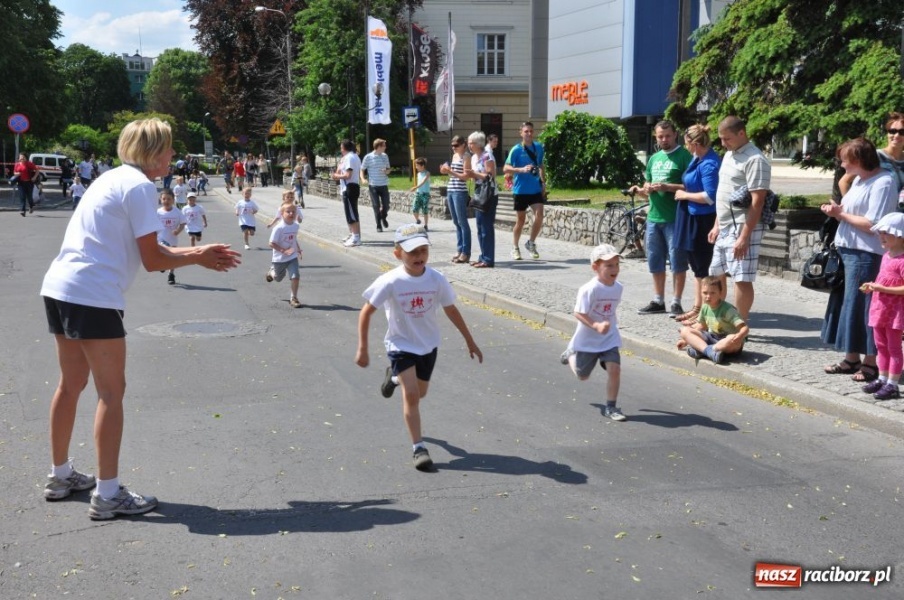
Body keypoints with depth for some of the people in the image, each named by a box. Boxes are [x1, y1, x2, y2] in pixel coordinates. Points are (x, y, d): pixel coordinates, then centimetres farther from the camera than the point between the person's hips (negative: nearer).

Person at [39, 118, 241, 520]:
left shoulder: (115, 179, 19)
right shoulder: (139, 186, -10)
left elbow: (141, 249, 19)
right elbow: (153, 260, -11)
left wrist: (197, 251, 16)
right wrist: (198, 257, 4)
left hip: (59, 288, 10)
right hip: (93, 297, -10)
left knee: (72, 383, 20)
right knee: (111, 392, -3)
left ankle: (60, 475, 32)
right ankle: (108, 494, 2)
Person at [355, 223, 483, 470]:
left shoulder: (437, 279, -16)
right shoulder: (390, 282, -24)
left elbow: (451, 311, -1)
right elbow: (366, 312, -15)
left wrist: (470, 341, 5)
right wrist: (362, 348, -15)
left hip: (428, 344, 4)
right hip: (401, 345, -4)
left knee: (420, 393, 19)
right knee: (411, 395, -13)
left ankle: (395, 376, 52)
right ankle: (419, 448, 0)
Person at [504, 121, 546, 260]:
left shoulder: (538, 147, 6)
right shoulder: (516, 150, -8)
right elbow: (506, 168, -12)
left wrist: (543, 183, 14)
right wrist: (522, 169, -25)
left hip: (536, 189, 3)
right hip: (521, 190, -3)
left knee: (539, 216, -11)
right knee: (520, 220, 6)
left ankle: (531, 243, 11)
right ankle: (515, 248, 22)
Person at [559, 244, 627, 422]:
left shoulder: (618, 288, -6)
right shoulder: (589, 289, -26)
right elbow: (578, 313, -25)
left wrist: (612, 322, 9)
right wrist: (596, 325, -35)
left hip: (609, 338, 4)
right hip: (587, 340, -4)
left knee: (614, 369, -12)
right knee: (582, 375, 15)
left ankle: (610, 407, 3)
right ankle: (571, 354, 47)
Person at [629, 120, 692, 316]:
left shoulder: (684, 156, -4)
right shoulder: (654, 158, 17)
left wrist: (667, 187, -21)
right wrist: (640, 190, 1)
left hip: (674, 218, -7)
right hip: (653, 217, 7)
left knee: (677, 262, -1)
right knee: (655, 261, 12)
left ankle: (676, 302, 6)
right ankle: (658, 301, 22)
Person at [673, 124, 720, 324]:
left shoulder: (709, 164, -20)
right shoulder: (697, 158, 8)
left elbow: (710, 197, -25)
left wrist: (684, 195, -14)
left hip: (702, 221, -10)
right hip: (692, 219, 10)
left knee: (703, 269, 0)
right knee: (696, 266, 17)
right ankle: (697, 308, 27)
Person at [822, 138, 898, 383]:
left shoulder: (883, 183, -14)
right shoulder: (858, 179, 14)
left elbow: (871, 225, -20)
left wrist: (841, 214, -12)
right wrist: (836, 211, 0)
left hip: (866, 255, -9)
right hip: (847, 250, 9)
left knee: (862, 306, -3)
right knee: (847, 304, 13)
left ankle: (870, 362, 8)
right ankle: (852, 358, 23)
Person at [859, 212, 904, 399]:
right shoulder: (886, 256, 10)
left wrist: (883, 289, -26)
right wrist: (872, 286, 6)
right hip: (879, 307, 9)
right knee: (881, 345, 17)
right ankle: (882, 379, 28)